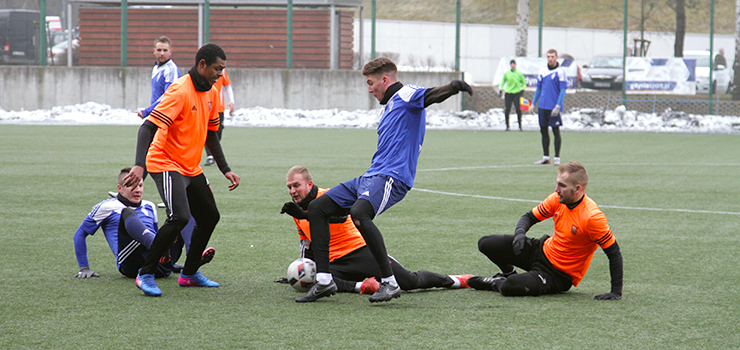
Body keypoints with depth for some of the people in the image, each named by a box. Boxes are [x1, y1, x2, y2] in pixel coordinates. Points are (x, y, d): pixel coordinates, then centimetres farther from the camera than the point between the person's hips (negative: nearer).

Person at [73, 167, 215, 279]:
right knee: (128, 213, -27)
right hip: (131, 265, -5)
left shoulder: (149, 207, 30)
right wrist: (84, 268, 15)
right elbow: (80, 234, 19)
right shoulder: (107, 207, 15)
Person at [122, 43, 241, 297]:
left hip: (192, 168, 9)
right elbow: (148, 127, -27)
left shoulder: (211, 94, 7)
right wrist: (139, 166, -39)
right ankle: (146, 274, -13)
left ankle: (189, 273, 28)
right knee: (180, 217, -24)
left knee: (210, 217, 12)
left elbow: (210, 134, 19)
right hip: (166, 163, -9)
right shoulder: (180, 91, -20)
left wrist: (225, 169, 13)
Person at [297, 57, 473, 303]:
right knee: (317, 208, 6)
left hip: (391, 178, -11)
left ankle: (389, 282, -31)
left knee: (359, 213, -36)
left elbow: (431, 95, -24)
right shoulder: (388, 107, 27)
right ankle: (324, 281, 3)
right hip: (371, 177, 11)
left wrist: (453, 87, -45)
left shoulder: (406, 95, -3)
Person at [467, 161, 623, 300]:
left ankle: (495, 284, 7)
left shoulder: (592, 217, -28)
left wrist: (616, 291, -26)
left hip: (560, 275, -7)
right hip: (543, 250, 7)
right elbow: (530, 217, 8)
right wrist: (520, 232, -16)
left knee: (510, 287, -31)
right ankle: (509, 273, 25)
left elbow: (614, 253, -22)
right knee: (486, 244, -5)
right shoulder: (557, 199, -7)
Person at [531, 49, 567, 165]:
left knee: (556, 131, -2)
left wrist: (558, 106, -17)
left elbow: (563, 90, -9)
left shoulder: (560, 72, -5)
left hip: (554, 107, -5)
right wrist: (533, 103, 11)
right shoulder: (542, 71, 10)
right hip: (542, 106, 5)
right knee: (543, 131, 7)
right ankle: (545, 157, 14)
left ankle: (557, 158, 3)